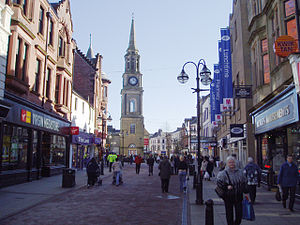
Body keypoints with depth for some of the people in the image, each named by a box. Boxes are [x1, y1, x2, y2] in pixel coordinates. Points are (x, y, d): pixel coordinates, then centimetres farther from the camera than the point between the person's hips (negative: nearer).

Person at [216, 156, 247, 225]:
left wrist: (244, 191, 14)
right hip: (228, 196, -3)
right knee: (229, 214, 5)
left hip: (238, 196, 3)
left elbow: (244, 182, 18)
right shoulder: (223, 173, -6)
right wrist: (226, 187, -18)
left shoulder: (240, 172, 8)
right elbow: (219, 182, -8)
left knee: (239, 213, 4)